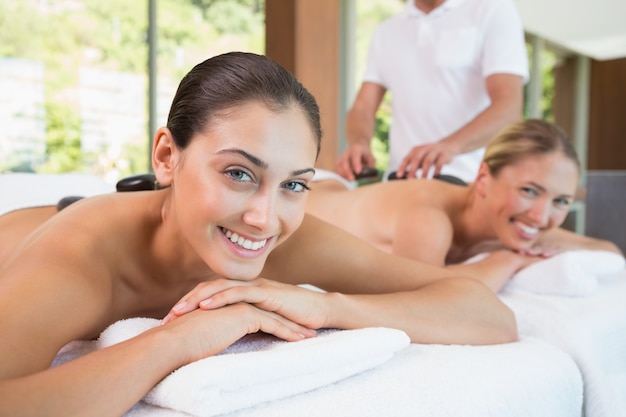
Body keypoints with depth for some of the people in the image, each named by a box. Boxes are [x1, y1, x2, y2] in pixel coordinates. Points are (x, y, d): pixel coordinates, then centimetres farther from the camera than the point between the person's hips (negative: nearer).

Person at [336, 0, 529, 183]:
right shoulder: (385, 32, 15)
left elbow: (510, 107, -12)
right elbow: (363, 108, 8)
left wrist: (450, 146, -30)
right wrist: (359, 143, -15)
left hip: (469, 183, -3)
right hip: (400, 181, 4)